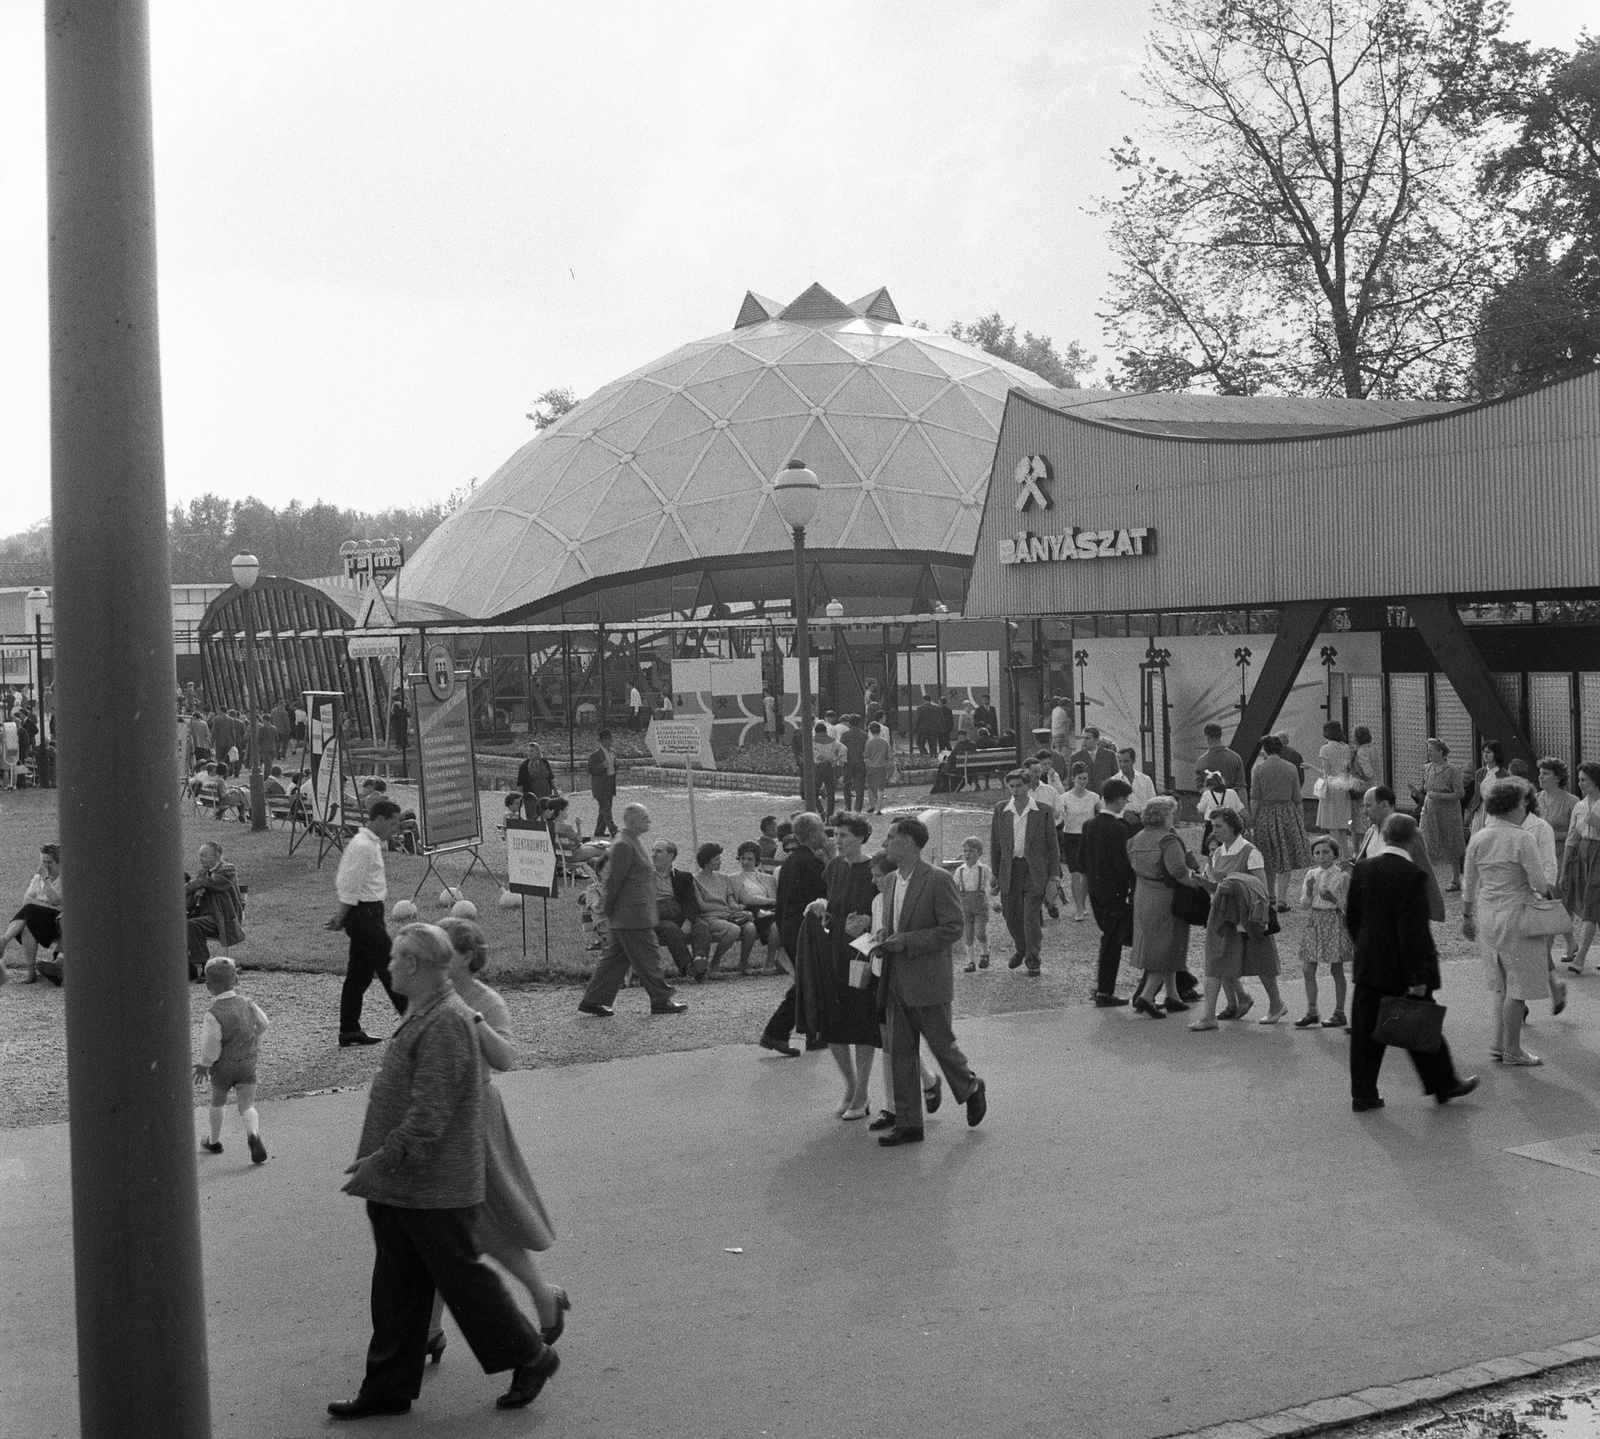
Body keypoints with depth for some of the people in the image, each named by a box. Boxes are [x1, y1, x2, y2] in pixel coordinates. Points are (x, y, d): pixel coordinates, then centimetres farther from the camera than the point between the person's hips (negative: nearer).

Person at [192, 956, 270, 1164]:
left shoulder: (214, 1015, -25)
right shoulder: (247, 1004, -8)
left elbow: (211, 1048, -22)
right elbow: (263, 1024, 9)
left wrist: (203, 1066, -4)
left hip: (222, 1068, -3)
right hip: (248, 1064, 3)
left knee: (217, 1103, 21)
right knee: (247, 1105, 4)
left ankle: (214, 1142, 38)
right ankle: (253, 1134, -25)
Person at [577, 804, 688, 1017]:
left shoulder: (633, 842, 16)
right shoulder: (623, 846, -18)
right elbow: (613, 880, -18)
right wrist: (608, 909, -13)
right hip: (632, 917, -11)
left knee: (615, 958, 12)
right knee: (647, 959, -2)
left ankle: (593, 1000, 15)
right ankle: (661, 1000, 7)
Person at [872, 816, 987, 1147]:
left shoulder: (938, 880, -12)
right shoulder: (891, 881, 12)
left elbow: (953, 929, -14)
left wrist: (906, 941, -18)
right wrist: (884, 935, 2)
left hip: (928, 981, -7)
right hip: (896, 983, 7)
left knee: (941, 1044, 4)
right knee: (900, 1053, 7)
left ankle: (972, 1089, 32)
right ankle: (908, 1124, 13)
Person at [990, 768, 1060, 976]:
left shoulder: (1043, 811, -3)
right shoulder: (1000, 810, 4)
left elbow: (1052, 844, 1)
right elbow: (995, 843, 9)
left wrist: (1054, 873, -3)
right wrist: (995, 873, 8)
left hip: (1035, 870, -3)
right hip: (1010, 869, 3)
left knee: (1031, 916, -5)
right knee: (1011, 914, 9)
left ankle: (1033, 959, 8)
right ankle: (1020, 949, 35)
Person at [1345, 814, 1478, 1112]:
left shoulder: (1362, 869, 0)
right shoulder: (1413, 875, -17)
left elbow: (1351, 918, 7)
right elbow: (1413, 929, -19)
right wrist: (1417, 978, -15)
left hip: (1368, 965, 5)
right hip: (1400, 969, -5)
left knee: (1365, 1031, 8)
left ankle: (1363, 1095, 11)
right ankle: (1443, 1085, 25)